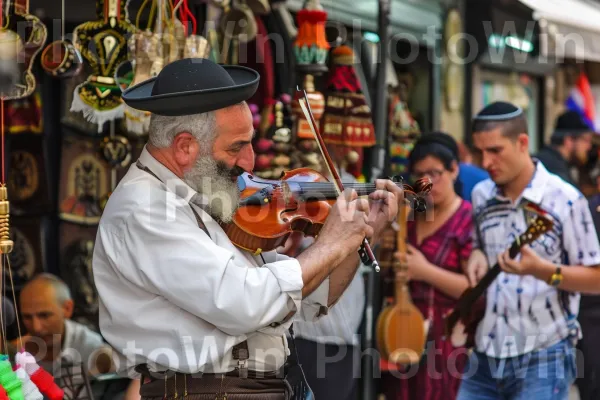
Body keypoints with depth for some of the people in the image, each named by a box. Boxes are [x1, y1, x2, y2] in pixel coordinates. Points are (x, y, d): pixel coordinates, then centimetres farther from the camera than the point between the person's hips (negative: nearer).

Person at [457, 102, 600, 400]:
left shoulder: (565, 200, -9)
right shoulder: (481, 196, 7)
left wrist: (541, 269, -23)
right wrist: (477, 255, 1)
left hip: (543, 360, -5)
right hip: (485, 355, 5)